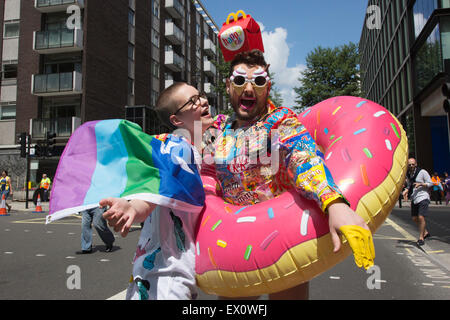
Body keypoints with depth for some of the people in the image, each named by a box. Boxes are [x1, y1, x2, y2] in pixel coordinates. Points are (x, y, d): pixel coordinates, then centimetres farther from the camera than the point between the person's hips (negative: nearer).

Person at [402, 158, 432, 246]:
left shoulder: (422, 172, -8)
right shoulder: (408, 174, 9)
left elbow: (430, 183, -5)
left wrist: (421, 184, -21)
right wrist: (406, 190, 3)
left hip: (423, 197, -7)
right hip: (414, 199, 7)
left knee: (421, 217, -12)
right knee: (415, 218, 10)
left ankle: (421, 238, 0)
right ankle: (425, 232, 31)